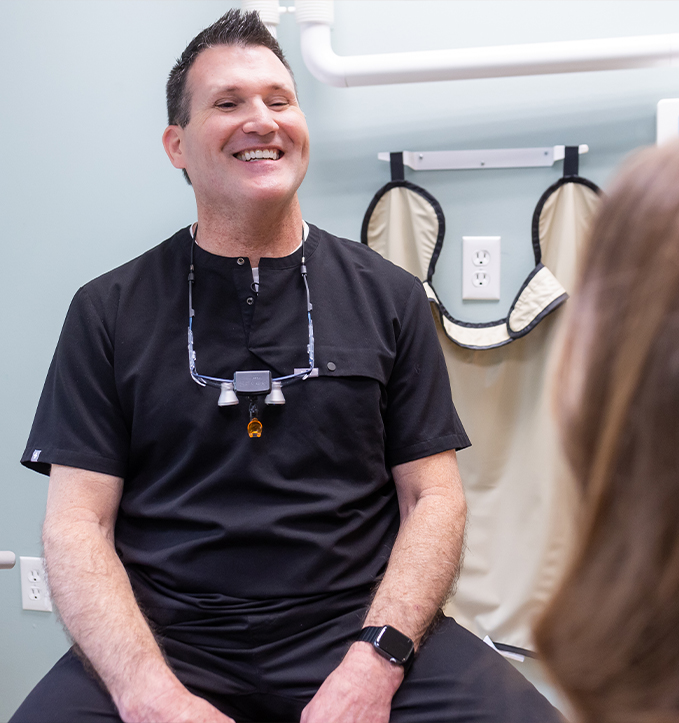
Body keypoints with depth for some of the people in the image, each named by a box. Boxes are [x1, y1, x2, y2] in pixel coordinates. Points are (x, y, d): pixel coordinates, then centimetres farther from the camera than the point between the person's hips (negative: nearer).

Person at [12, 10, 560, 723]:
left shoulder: (389, 296, 8)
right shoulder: (110, 310, 6)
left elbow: (432, 496, 5)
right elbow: (77, 519, 1)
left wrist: (374, 661, -11)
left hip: (358, 622, 1)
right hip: (165, 639, 0)